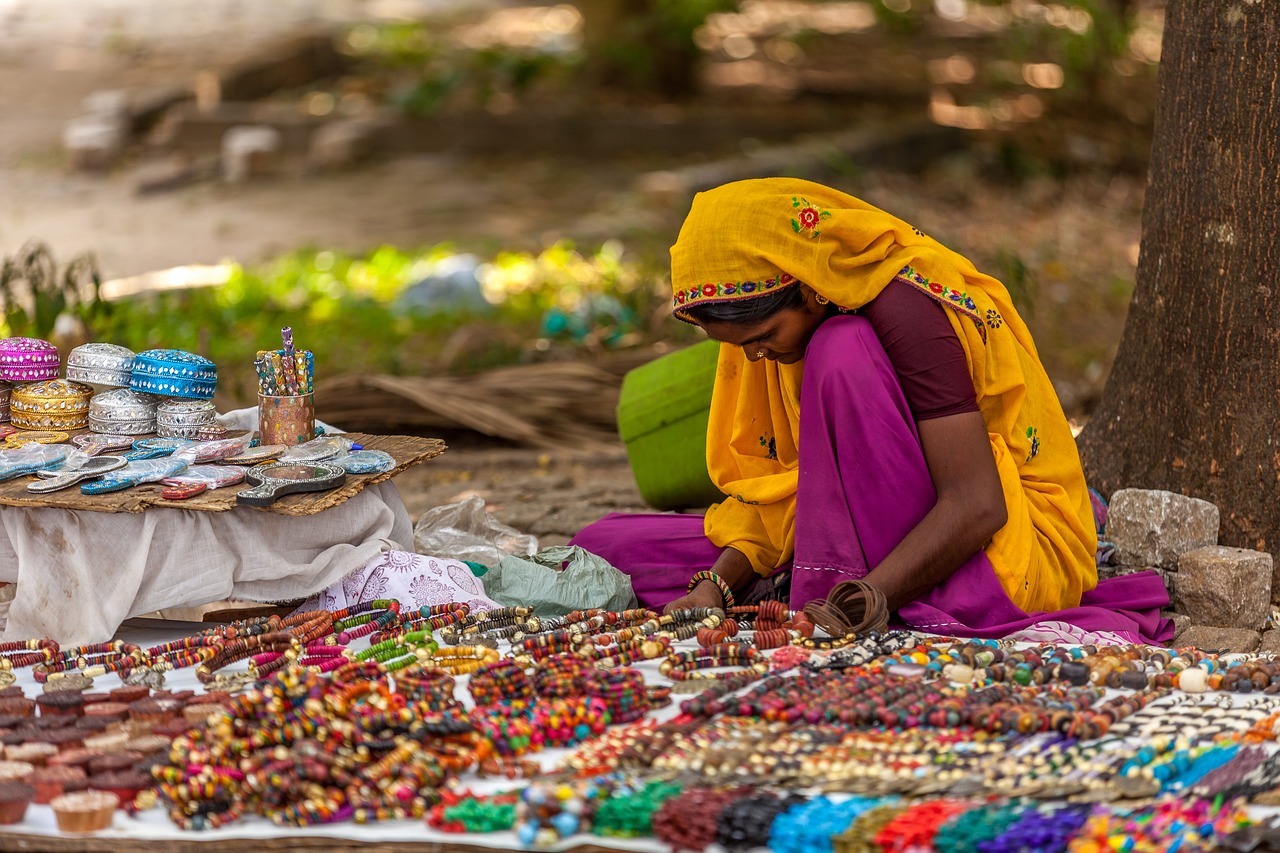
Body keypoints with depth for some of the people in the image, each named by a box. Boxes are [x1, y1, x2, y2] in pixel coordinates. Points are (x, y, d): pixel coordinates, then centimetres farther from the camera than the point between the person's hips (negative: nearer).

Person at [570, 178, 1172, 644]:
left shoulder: (907, 311, -24)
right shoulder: (775, 313, -1)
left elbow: (977, 507, -29)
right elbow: (777, 481, 3)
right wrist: (717, 585, -14)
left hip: (1007, 549, -8)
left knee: (843, 355, -31)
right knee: (610, 545, -5)